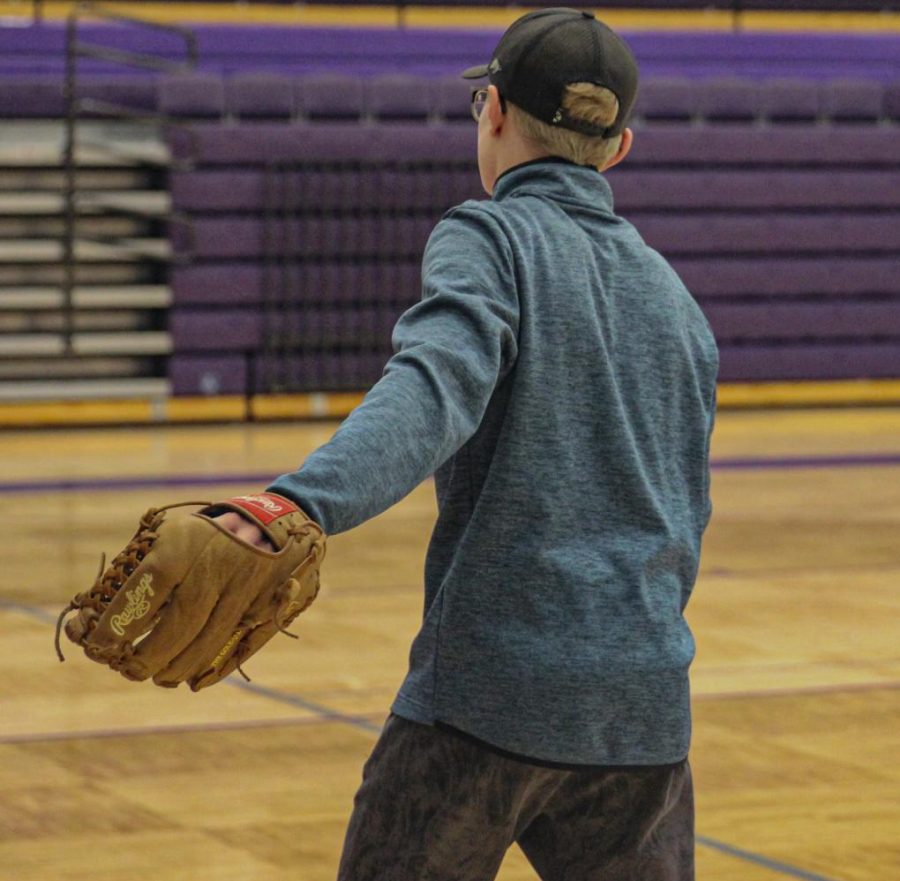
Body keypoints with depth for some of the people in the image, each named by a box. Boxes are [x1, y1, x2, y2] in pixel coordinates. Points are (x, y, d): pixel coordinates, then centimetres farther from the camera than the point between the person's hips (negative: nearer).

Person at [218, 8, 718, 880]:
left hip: (490, 687, -6)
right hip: (647, 709, 6)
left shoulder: (489, 237, -4)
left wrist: (305, 501, -41)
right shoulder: (674, 298, 17)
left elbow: (436, 387, -25)